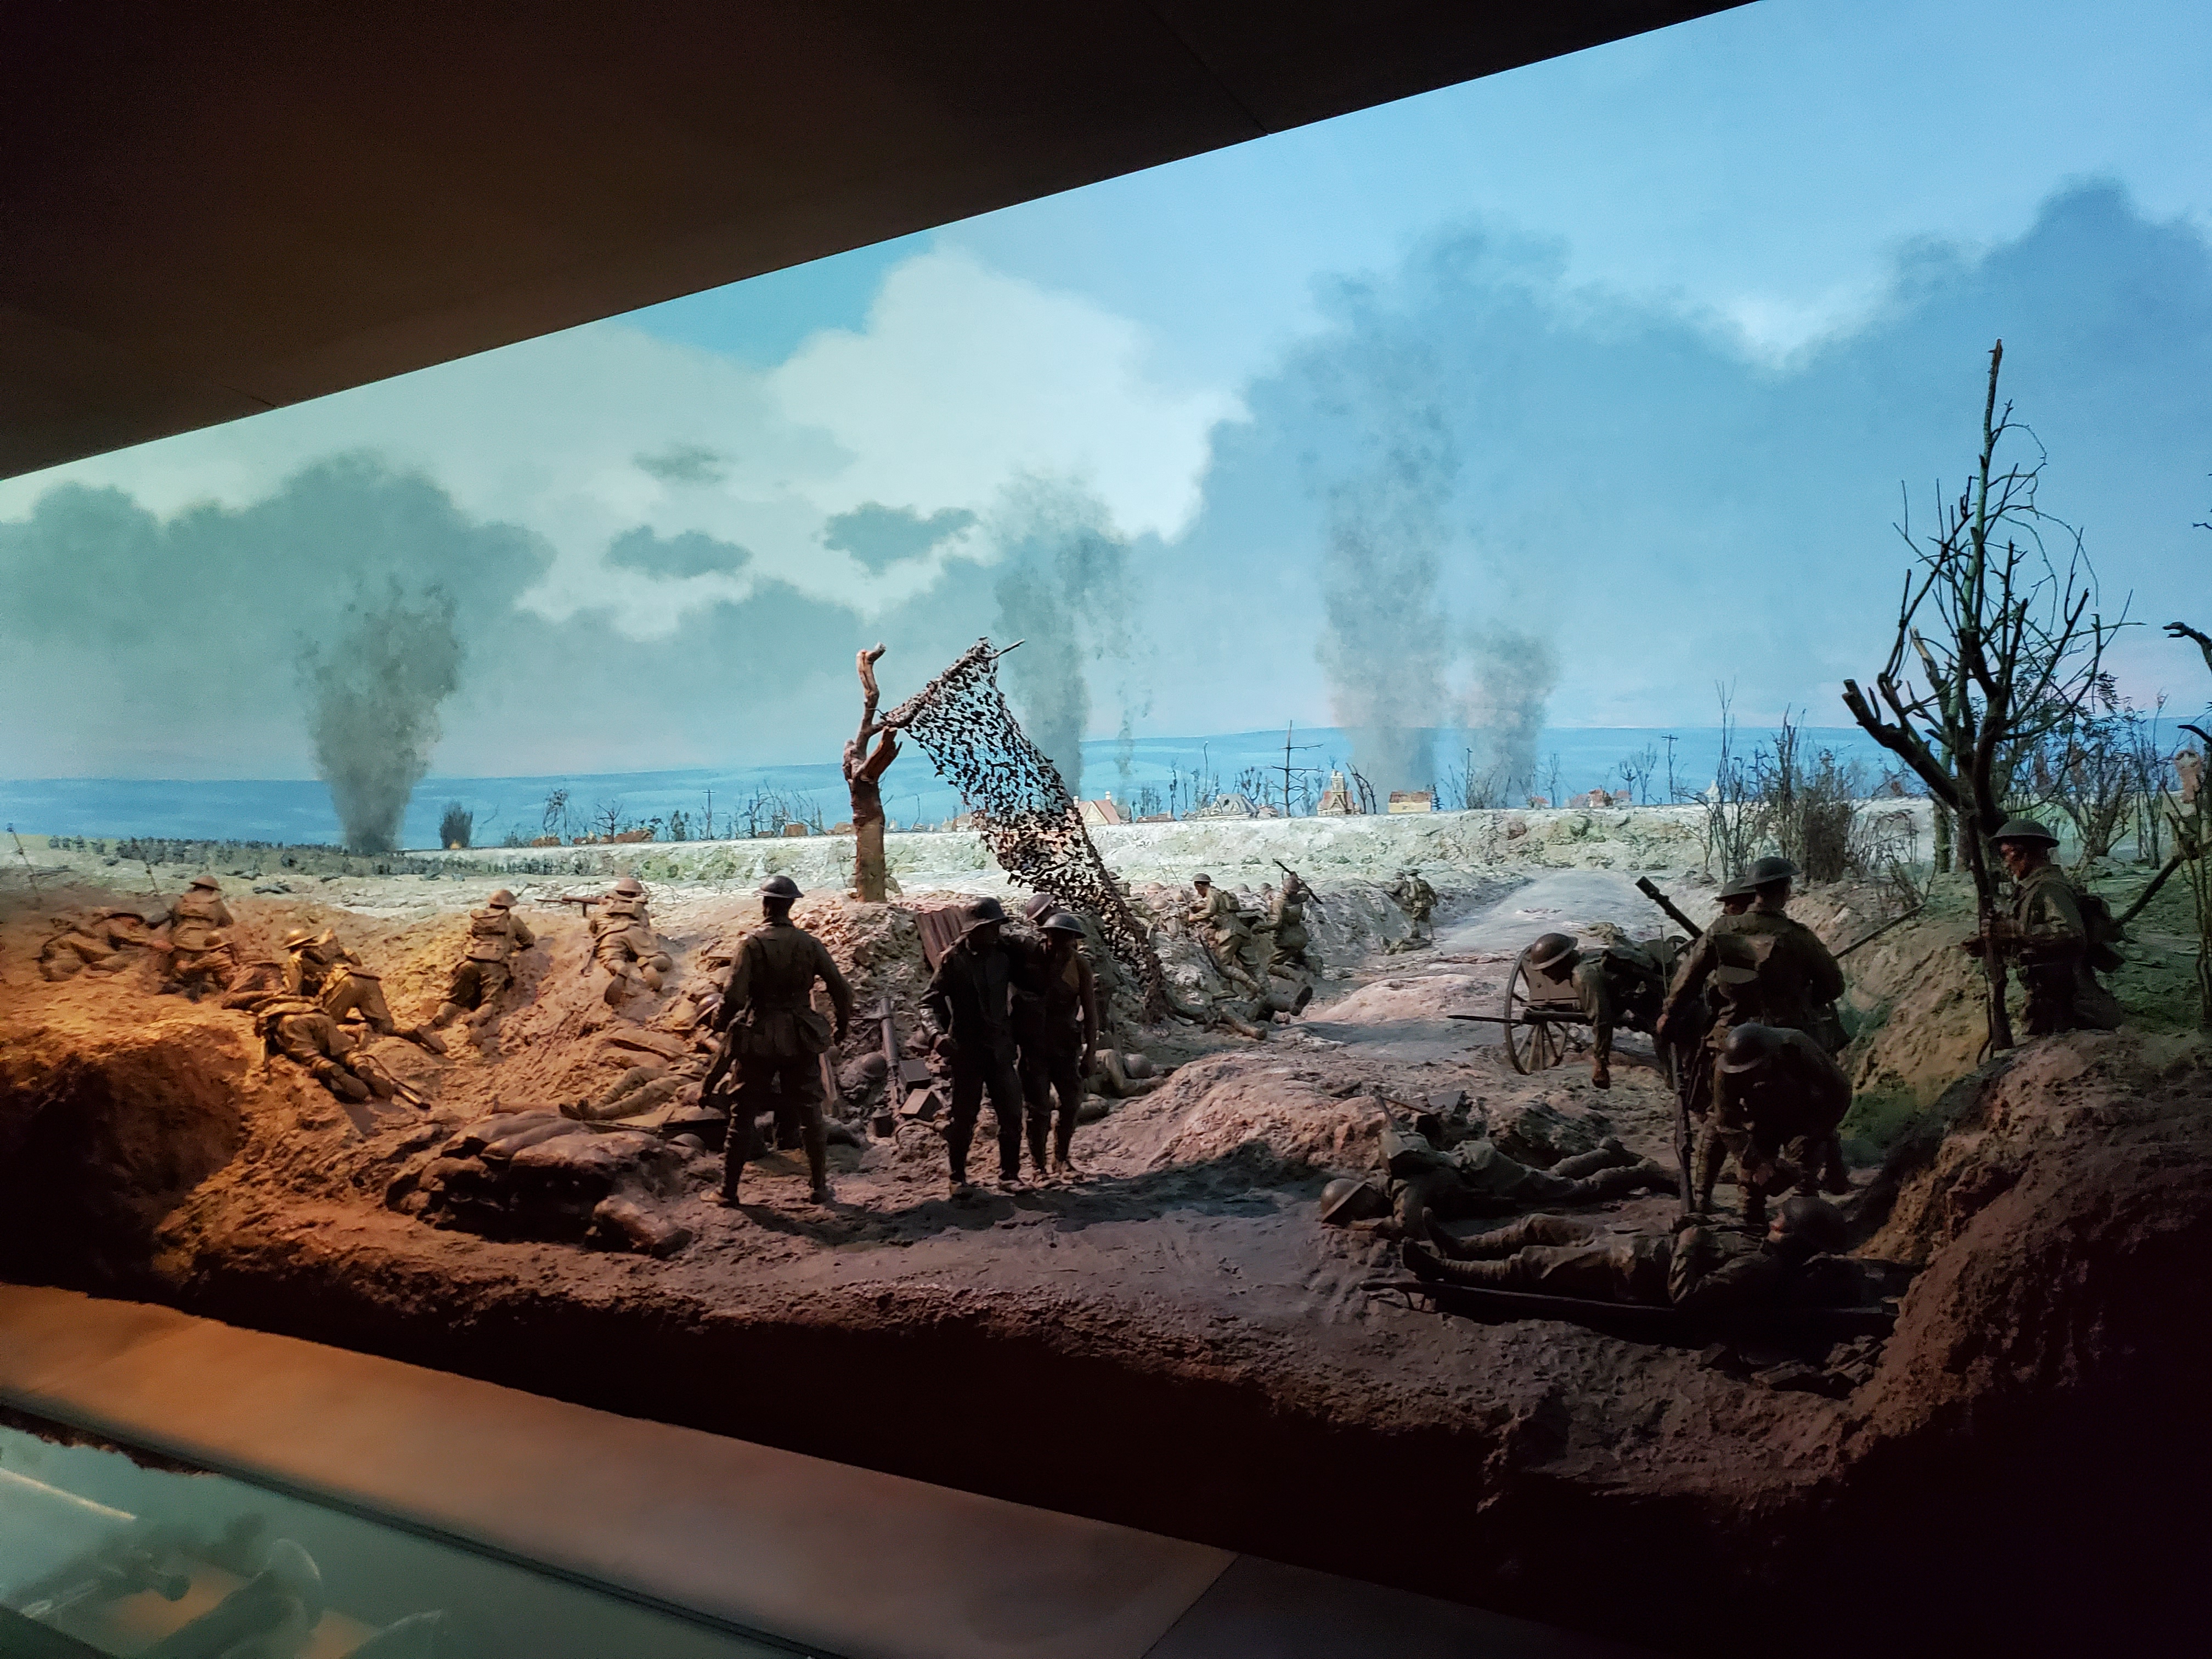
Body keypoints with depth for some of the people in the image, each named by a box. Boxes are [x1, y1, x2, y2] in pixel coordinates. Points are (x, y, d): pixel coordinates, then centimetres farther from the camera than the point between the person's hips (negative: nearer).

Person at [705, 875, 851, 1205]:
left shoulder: (753, 943, -11)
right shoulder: (810, 944, -3)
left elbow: (734, 996, -18)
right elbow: (841, 990, -1)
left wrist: (721, 1020, 3)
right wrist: (842, 1026, 16)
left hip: (759, 1040, -2)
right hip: (802, 1041, 2)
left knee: (744, 1114, 9)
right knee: (810, 1113, 12)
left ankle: (729, 1189, 16)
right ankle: (821, 1187, 16)